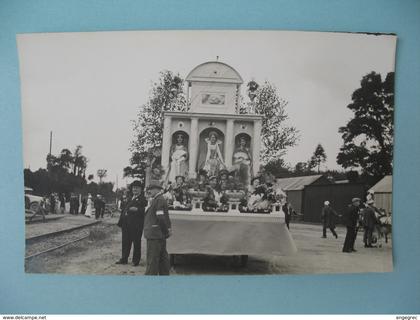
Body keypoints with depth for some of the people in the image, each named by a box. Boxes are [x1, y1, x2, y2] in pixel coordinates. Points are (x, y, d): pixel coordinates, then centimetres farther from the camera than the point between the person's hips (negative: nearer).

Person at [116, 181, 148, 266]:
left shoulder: (143, 199, -2)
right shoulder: (130, 198, 21)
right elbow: (124, 209, 21)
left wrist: (137, 209, -24)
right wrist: (120, 221, 13)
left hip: (136, 225, -7)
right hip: (126, 224, 7)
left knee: (136, 242, 1)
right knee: (125, 242, 12)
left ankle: (136, 260, 9)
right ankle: (124, 259, 22)